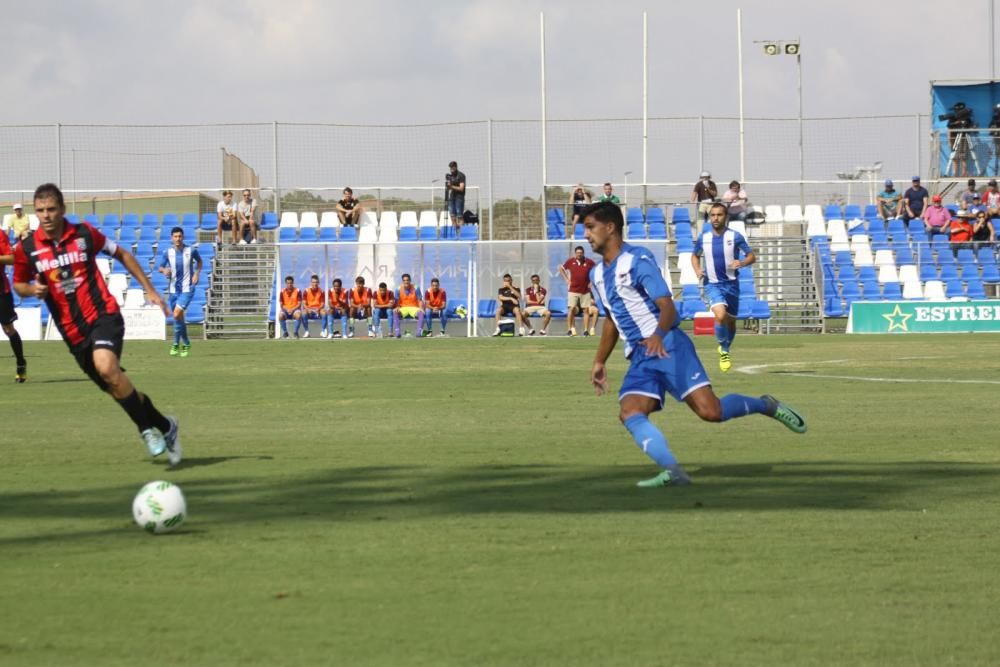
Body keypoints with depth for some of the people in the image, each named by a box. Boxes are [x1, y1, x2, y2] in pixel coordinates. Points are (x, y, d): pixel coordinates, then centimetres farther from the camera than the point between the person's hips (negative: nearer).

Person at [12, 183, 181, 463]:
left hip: (103, 316, -3)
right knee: (118, 388, 8)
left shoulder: (84, 234, -4)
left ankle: (148, 428, -17)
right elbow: (19, 284, 14)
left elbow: (121, 254, 11)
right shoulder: (27, 248, -2)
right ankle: (165, 427, 30)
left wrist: (150, 290, 10)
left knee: (106, 366, -31)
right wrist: (32, 289, -10)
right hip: (73, 332, 3)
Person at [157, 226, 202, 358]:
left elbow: (199, 261, 15)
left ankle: (176, 344, -5)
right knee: (179, 317, 8)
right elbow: (160, 267, 8)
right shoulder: (167, 252, -1)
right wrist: (164, 270, -16)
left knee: (177, 314, -19)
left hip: (187, 289, -3)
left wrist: (197, 273, -1)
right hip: (173, 289, 3)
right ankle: (186, 344, 27)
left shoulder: (191, 251, -5)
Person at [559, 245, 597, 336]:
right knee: (571, 309, -9)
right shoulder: (570, 261, 0)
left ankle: (586, 330, 4)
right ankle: (569, 329, -3)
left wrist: (591, 281, 4)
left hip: (585, 290, 1)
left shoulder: (589, 262, 0)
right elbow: (561, 269, 15)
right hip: (573, 290, -1)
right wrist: (566, 279, 6)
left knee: (586, 310, 0)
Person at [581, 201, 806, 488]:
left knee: (710, 410, -17)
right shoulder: (597, 275, 15)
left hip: (668, 346, -7)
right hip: (639, 357, 7)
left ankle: (766, 405, 10)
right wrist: (599, 361, 33)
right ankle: (673, 472, -30)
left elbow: (667, 306, -20)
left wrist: (659, 335, -40)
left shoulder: (638, 260, -10)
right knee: (629, 414, -20)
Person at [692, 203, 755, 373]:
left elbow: (752, 256, -2)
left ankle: (725, 349, 41)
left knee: (731, 321, 13)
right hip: (712, 284, -1)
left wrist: (742, 263, -24)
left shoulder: (735, 237, -6)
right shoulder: (703, 239, 1)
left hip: (731, 284, 1)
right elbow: (695, 256, 18)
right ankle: (723, 350, -4)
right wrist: (697, 270, -2)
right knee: (720, 315, -25)